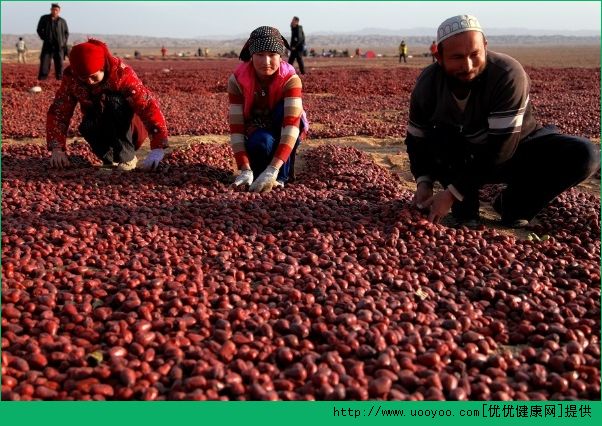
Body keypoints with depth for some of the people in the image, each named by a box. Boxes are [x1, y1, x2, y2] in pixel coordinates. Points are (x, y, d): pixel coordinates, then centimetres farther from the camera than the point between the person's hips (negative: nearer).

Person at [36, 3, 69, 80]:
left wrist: (64, 41, 2)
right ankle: (41, 79, -7)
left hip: (59, 46, 1)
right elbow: (39, 30, 10)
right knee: (45, 62, -7)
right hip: (48, 45, -1)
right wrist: (44, 38, -1)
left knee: (59, 63, 3)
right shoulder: (44, 18, 5)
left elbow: (66, 32, 15)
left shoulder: (62, 21, 8)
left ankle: (60, 79, 9)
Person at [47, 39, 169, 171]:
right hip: (102, 131, 3)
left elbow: (149, 106, -36)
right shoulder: (71, 78, -15)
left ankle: (127, 156, -21)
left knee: (113, 101, -32)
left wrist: (157, 148, -47)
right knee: (86, 127, -31)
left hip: (131, 130, -3)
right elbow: (58, 112, -17)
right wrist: (57, 149, -32)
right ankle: (109, 158, -4)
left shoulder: (122, 74, -27)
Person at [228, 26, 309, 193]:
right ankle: (258, 170, -3)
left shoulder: (290, 79, -24)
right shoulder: (237, 80, -20)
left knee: (284, 107, -31)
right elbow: (236, 127, -23)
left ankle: (282, 174, -20)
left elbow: (291, 124, -36)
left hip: (282, 135, 1)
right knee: (261, 142, -38)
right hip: (255, 134, -1)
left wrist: (273, 169, -48)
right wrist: (245, 170, -37)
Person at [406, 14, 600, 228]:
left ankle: (512, 204, -6)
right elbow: (416, 139, -4)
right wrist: (423, 182, -23)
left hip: (516, 149, -1)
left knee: (583, 154, -26)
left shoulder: (508, 74, -30)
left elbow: (501, 148, -33)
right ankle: (465, 210, -13)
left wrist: (454, 192, -35)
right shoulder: (428, 84, -17)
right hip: (465, 158, 1)